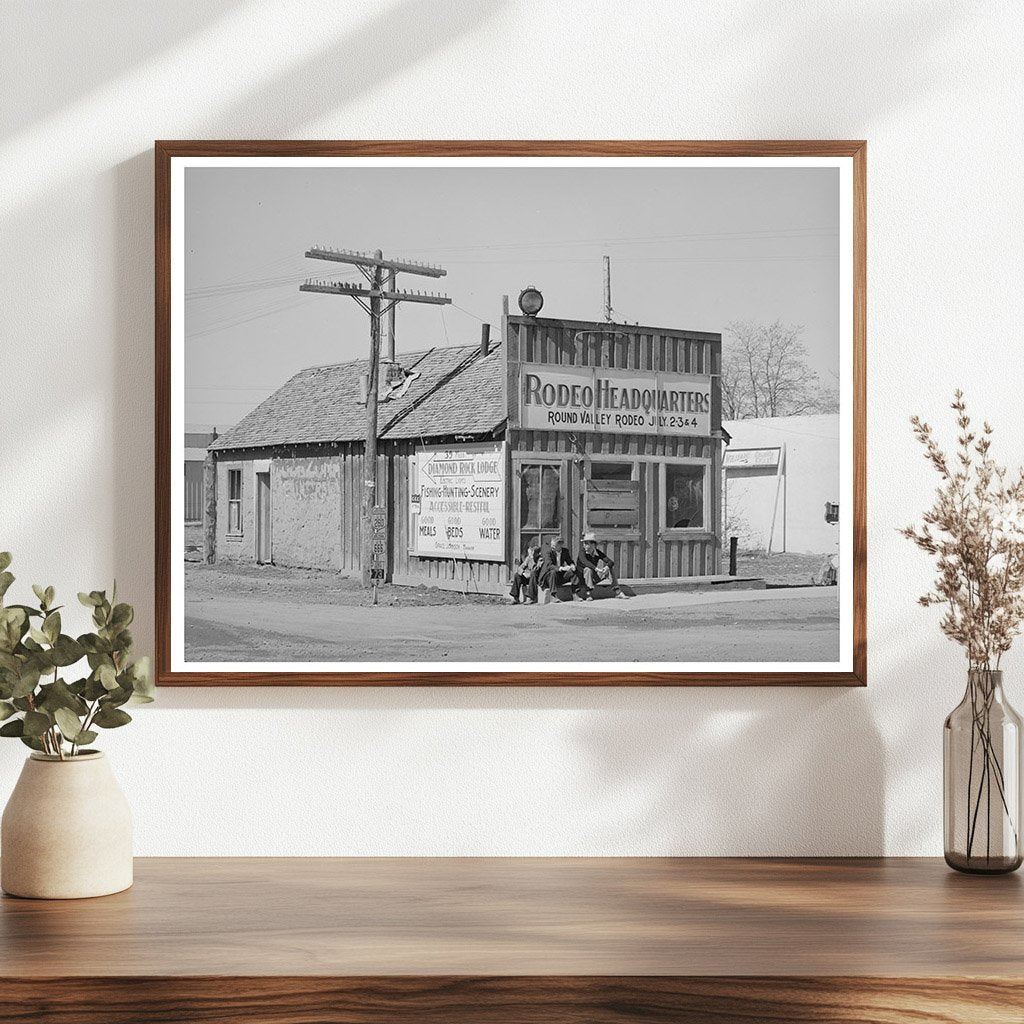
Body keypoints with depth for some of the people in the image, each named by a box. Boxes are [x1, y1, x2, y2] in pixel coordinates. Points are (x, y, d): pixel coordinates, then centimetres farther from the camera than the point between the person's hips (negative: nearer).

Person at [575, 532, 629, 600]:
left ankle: (617, 591, -8)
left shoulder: (598, 553, -3)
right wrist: (596, 569, -53)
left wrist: (607, 567, -38)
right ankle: (588, 594, -33)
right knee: (588, 569, -34)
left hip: (593, 578, 5)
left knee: (610, 568, -6)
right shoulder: (582, 553, -16)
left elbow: (611, 562, -14)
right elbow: (585, 562, -39)